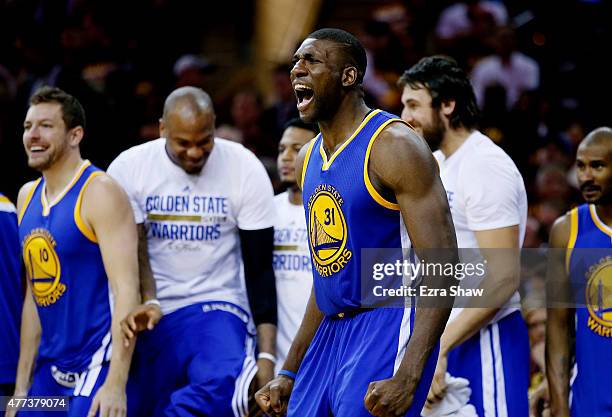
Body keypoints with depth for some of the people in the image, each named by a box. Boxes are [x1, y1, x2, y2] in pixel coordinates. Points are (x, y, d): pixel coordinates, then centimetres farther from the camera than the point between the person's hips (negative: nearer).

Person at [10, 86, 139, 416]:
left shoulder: (99, 193, -11)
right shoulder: (27, 197, 12)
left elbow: (126, 290, -18)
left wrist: (116, 384, -25)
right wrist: (22, 385, 16)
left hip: (98, 365, -7)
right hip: (52, 369, 7)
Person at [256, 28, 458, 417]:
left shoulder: (394, 146, -12)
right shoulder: (308, 159, 13)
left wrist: (407, 379, -26)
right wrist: (289, 374, 19)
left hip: (387, 327, -8)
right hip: (331, 335, 8)